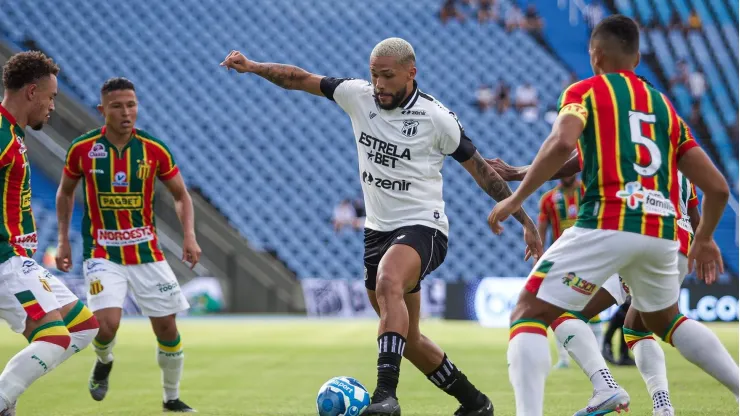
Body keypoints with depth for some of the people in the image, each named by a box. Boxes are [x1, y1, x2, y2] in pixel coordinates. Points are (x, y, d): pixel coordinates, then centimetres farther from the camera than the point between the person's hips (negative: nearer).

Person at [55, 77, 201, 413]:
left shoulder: (154, 149, -6)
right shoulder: (82, 149, -7)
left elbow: (180, 195, 5)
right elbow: (65, 192, 10)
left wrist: (189, 236, -9)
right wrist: (63, 241, 7)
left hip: (147, 253, 2)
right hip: (102, 254, -2)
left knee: (167, 328, 4)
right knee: (107, 324, -21)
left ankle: (172, 399, 25)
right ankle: (103, 362, 15)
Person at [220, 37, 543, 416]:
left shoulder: (436, 118, -10)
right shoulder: (358, 96, 1)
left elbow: (482, 171, -3)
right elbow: (300, 79, 6)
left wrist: (525, 221, -3)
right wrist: (253, 67, -9)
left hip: (422, 228, -6)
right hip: (377, 228, 6)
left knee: (388, 283, -37)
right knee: (406, 338, 10)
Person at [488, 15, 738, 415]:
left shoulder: (585, 91, 8)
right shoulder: (664, 106, 22)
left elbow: (562, 143, -15)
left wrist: (516, 199, -8)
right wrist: (704, 239, 35)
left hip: (606, 225, -6)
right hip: (661, 231, 6)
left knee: (528, 315, 1)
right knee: (663, 319, 32)